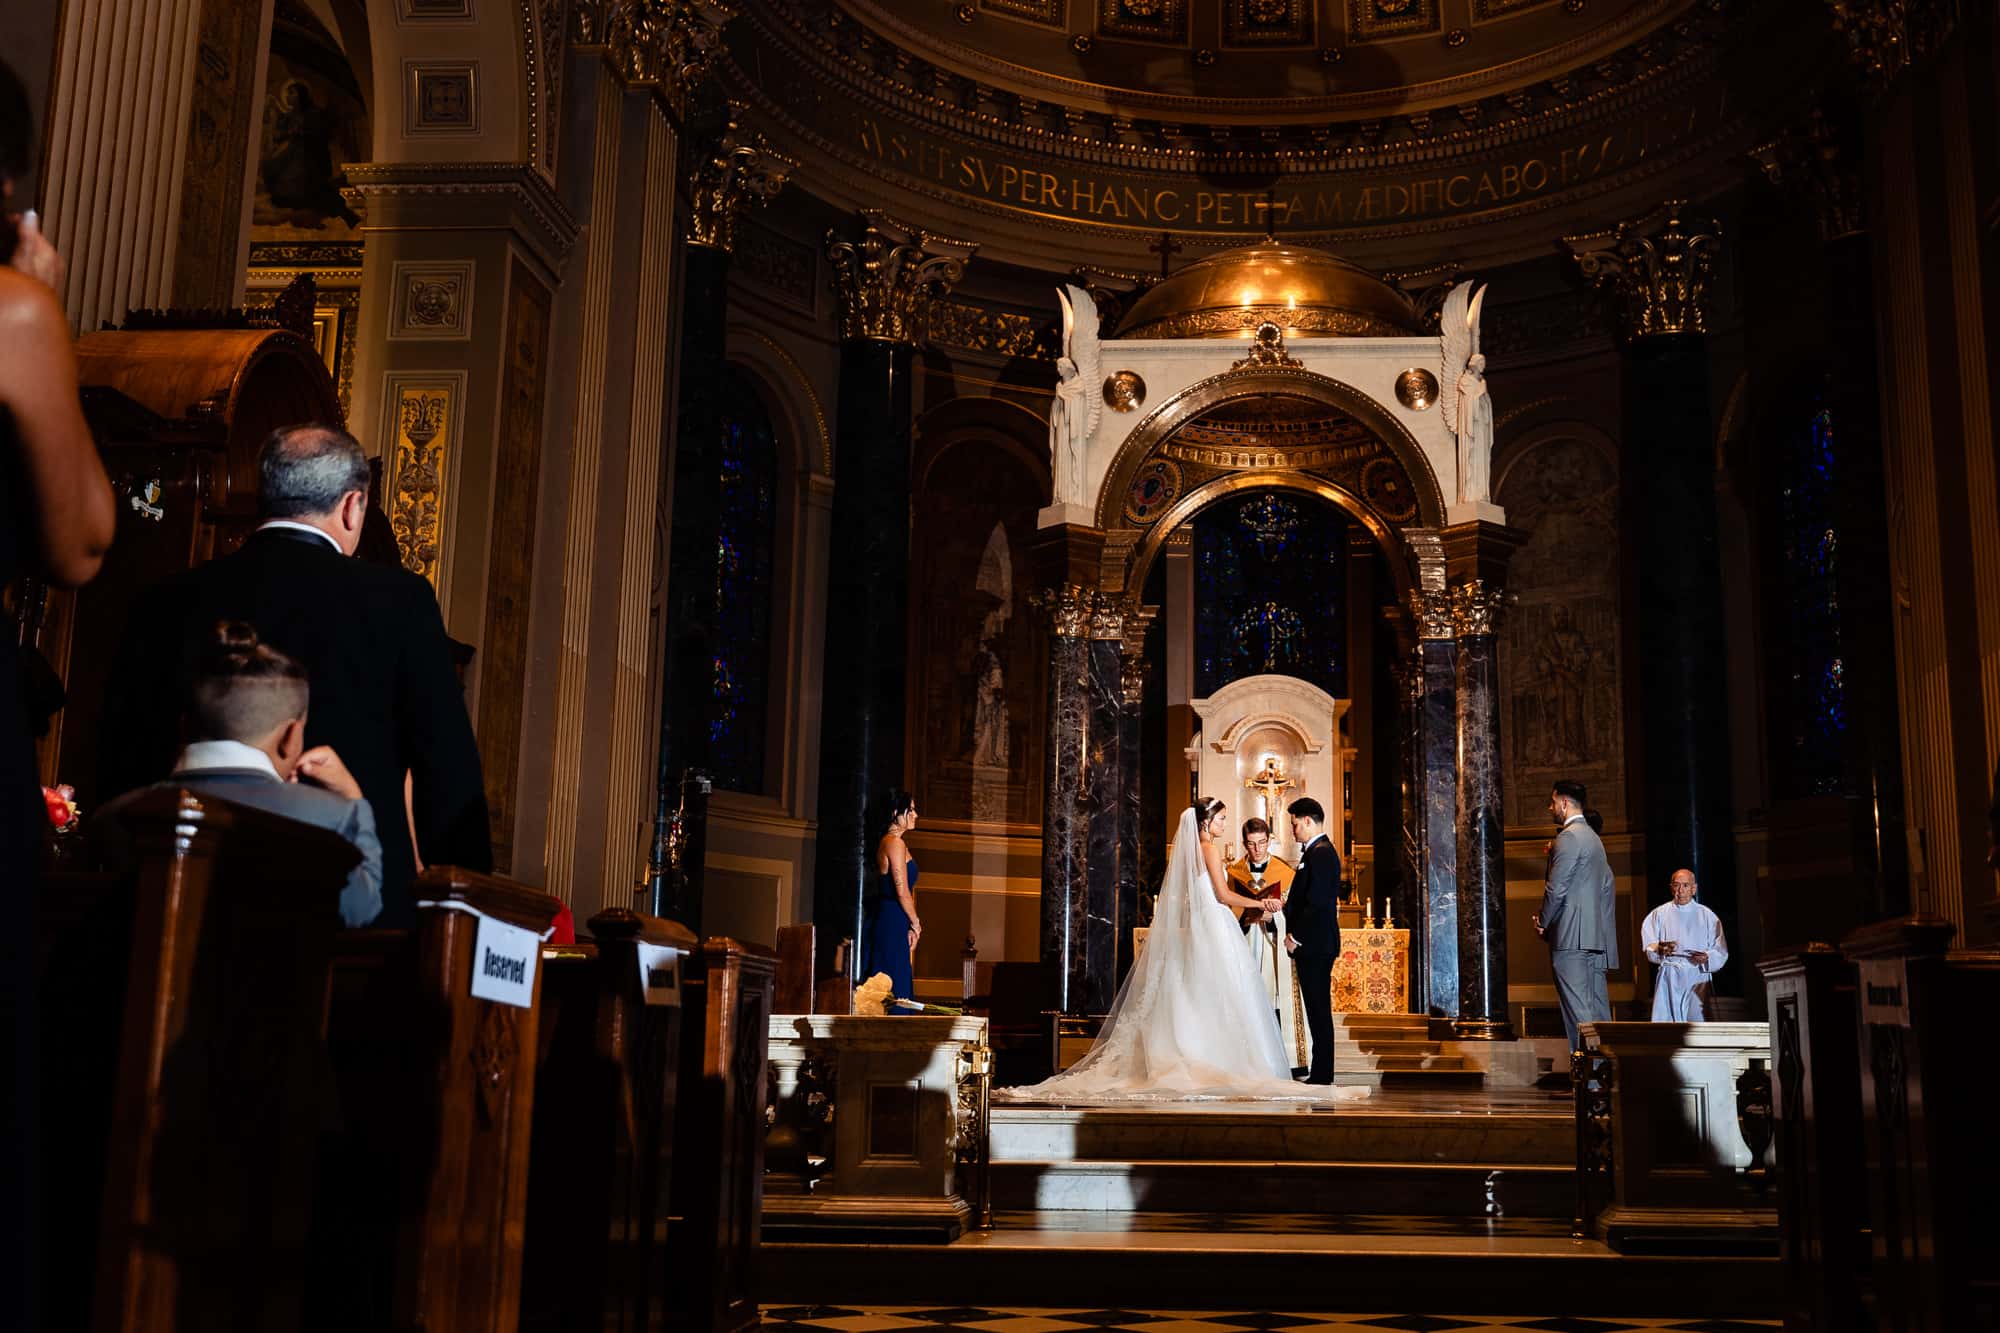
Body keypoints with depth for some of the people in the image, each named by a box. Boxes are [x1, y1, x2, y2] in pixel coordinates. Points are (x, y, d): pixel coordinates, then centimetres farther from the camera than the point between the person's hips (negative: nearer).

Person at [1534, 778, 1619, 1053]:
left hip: (1571, 936, -10)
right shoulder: (1593, 837, 20)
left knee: (1577, 1007, -10)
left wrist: (1542, 922, -1)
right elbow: (1608, 885, 22)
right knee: (1597, 1003, 10)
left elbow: (1556, 888, -14)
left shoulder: (1568, 837, -11)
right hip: (1596, 935, 10)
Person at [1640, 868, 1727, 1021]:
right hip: (1669, 978, 1)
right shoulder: (1659, 914, 12)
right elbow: (1648, 945, 3)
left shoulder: (1707, 916, 11)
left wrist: (1707, 958, -14)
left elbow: (1721, 952, 8)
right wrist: (1659, 949, -20)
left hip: (1698, 976, 0)